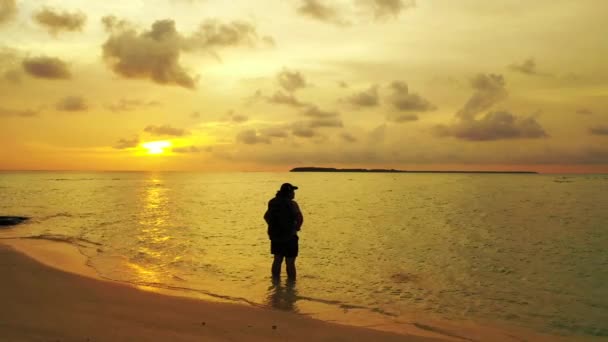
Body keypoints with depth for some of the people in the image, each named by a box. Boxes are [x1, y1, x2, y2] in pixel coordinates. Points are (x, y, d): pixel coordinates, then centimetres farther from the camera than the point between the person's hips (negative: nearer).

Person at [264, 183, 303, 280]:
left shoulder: (273, 203, 6)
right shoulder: (292, 204, -14)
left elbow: (266, 216, 18)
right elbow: (300, 218, -25)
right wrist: (297, 228, -8)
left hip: (275, 236, 6)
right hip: (289, 237, -6)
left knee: (277, 260, 19)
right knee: (290, 263, 2)